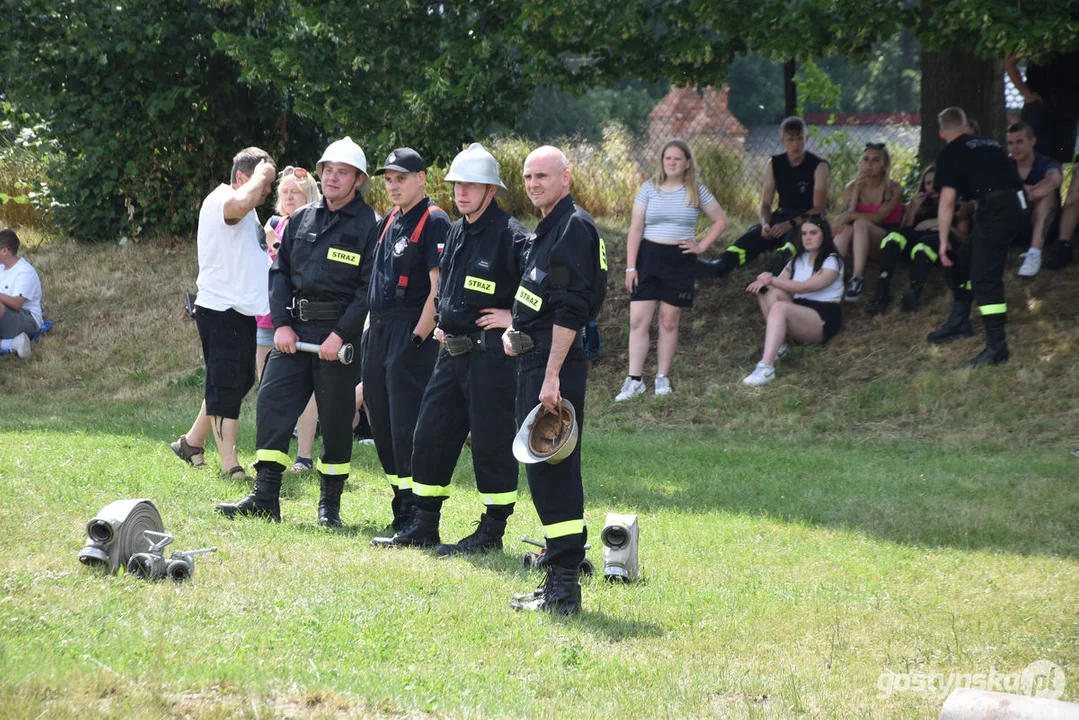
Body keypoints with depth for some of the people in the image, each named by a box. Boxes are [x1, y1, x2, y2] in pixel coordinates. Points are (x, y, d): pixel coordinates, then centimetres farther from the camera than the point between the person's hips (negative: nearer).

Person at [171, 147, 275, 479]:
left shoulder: (248, 214, 19)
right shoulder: (221, 200, -14)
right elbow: (243, 203, -39)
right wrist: (261, 174, -22)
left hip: (242, 311, 10)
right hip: (221, 310, -10)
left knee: (237, 383, 16)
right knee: (226, 388, -7)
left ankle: (192, 442, 28)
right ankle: (230, 464, -5)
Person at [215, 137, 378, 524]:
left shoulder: (369, 226, -5)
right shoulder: (301, 219, 12)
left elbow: (370, 289, -9)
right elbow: (279, 271, 12)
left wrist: (341, 335, -16)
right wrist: (281, 324, 0)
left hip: (339, 332, -5)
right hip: (294, 328, 5)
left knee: (335, 417, 1)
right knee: (272, 401, -5)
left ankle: (330, 504, 13)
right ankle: (265, 498, -4)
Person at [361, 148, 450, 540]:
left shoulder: (435, 222, -9)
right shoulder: (388, 223, 17)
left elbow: (438, 288, -15)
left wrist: (419, 336, -19)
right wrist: (370, 327, 15)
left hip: (411, 333, -9)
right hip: (379, 331, 9)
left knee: (408, 426, -10)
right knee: (381, 423, 11)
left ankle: (414, 519, -9)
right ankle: (401, 505, 20)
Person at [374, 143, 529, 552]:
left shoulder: (510, 236, -13)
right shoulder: (457, 232, 14)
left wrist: (515, 316, -14)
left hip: (492, 354, -9)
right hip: (452, 350, 9)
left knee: (492, 441, -2)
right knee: (431, 434, 9)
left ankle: (492, 530, 8)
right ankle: (425, 525, 18)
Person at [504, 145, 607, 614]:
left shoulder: (573, 227, -13)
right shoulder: (545, 229, 19)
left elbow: (569, 309, -20)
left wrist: (552, 376, -24)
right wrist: (515, 331, 10)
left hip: (555, 364, -11)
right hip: (532, 359, 11)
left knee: (554, 471, -10)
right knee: (541, 471, 13)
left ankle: (564, 589, -10)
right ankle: (558, 580, 18)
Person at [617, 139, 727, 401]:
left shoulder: (697, 192, 1)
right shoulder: (649, 189, 0)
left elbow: (720, 221, 10)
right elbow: (635, 228, -1)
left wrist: (702, 246, -1)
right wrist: (630, 266, -7)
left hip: (680, 260, 0)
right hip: (648, 255, 0)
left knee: (669, 321, 6)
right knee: (638, 321, -5)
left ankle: (663, 377, 15)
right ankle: (634, 380, -2)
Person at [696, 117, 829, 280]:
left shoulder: (818, 166, -7)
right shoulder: (774, 165, 6)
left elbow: (819, 208, -13)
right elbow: (765, 205, 6)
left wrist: (791, 224, -26)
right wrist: (765, 224, -18)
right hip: (782, 216, 4)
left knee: (794, 235, -41)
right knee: (754, 235, -28)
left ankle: (782, 259, -76)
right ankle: (718, 266, -52)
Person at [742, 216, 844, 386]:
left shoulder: (832, 262, -3)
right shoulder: (799, 260, 18)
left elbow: (805, 287, -16)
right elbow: (781, 281, 5)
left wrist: (772, 280, -19)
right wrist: (766, 280, -19)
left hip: (824, 320, -7)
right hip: (799, 314, 7)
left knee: (779, 307, -35)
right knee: (770, 292, -19)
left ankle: (766, 367, -50)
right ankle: (778, 345, -21)